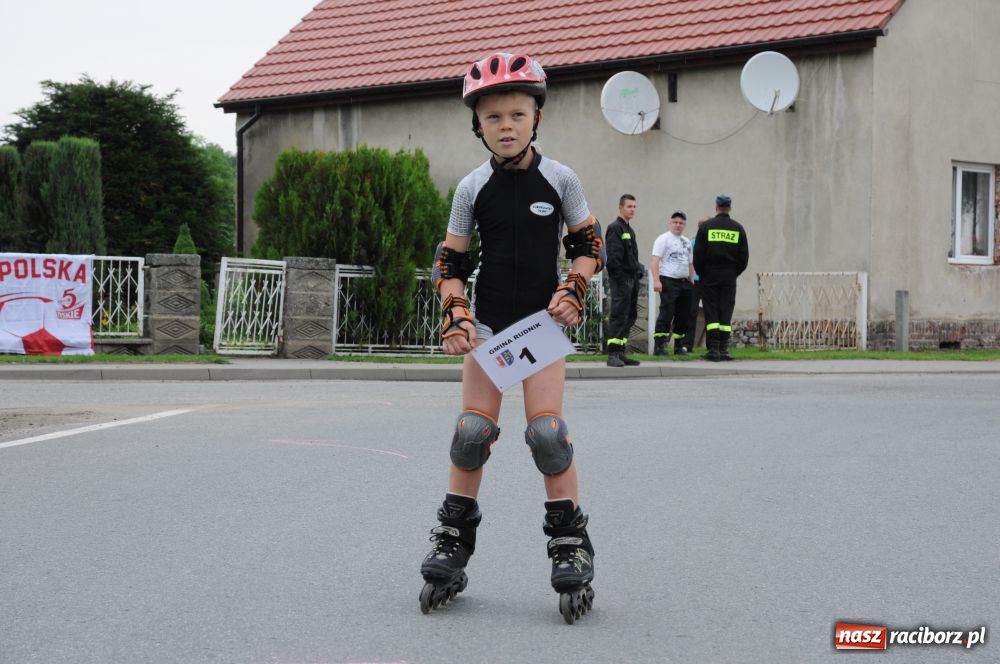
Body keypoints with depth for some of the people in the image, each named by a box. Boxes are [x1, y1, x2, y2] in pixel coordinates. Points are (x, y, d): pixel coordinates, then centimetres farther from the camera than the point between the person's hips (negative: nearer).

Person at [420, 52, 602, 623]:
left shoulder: (560, 179, -4)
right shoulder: (473, 189, -1)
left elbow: (589, 245, 6)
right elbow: (450, 261, 5)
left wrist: (573, 290, -10)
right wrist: (456, 316, -9)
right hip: (488, 323, 2)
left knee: (547, 431, -12)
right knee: (472, 431, -4)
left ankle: (572, 544, 2)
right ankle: (454, 543, 11)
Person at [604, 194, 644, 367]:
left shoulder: (630, 230, 21)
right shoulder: (615, 228, -8)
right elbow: (613, 256, -17)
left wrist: (639, 271, 13)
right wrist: (620, 278, -21)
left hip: (632, 278, 10)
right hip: (621, 279, -10)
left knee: (630, 316, 10)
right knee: (618, 316, -12)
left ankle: (621, 353, 14)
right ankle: (613, 354, -13)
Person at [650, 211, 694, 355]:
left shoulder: (687, 242, 20)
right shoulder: (663, 239, -2)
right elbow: (655, 261, -11)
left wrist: (692, 282, 18)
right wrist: (656, 280, -21)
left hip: (684, 282, 7)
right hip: (668, 281, -7)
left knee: (684, 316, 8)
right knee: (666, 314, -13)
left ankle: (679, 346, 17)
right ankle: (658, 346, -13)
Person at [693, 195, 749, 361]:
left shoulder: (706, 226, -2)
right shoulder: (738, 228, 5)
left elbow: (698, 254, -5)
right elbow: (744, 256, 5)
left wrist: (701, 273, 7)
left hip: (709, 274, -2)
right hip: (729, 276, 2)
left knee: (711, 312, 0)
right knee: (726, 313, 4)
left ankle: (713, 350, -6)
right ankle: (724, 350, 0)